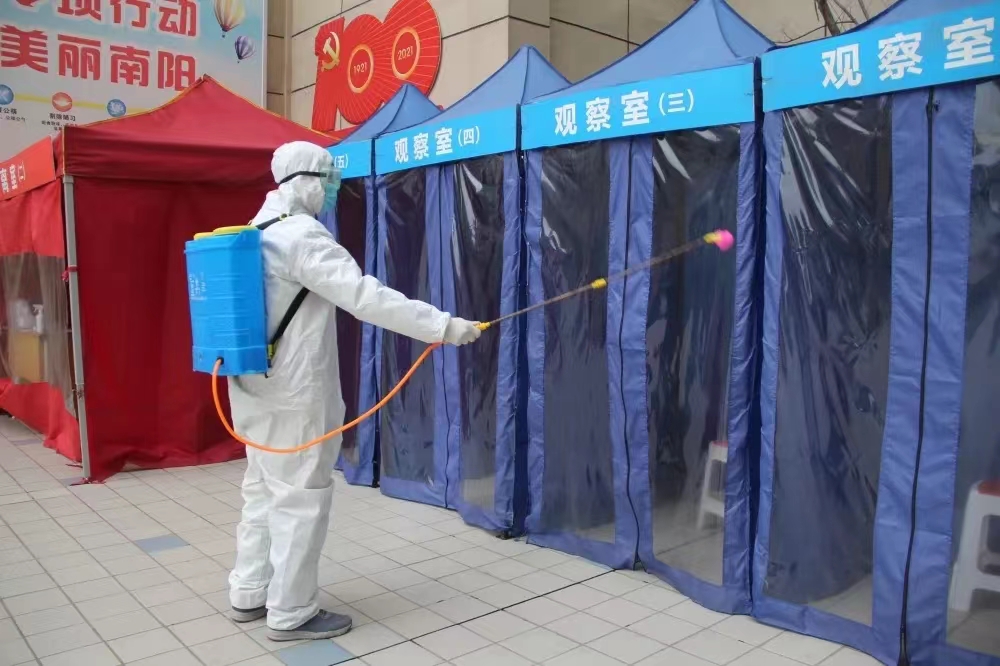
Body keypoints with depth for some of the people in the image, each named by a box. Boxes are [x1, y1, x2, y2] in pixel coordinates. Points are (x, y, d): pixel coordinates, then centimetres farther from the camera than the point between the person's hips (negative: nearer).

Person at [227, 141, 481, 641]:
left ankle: (249, 595, 32)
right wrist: (443, 325, -27)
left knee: (263, 492, 19)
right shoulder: (303, 236, -19)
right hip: (293, 393, -10)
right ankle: (291, 614, 14)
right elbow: (366, 296, -27)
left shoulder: (256, 233, 11)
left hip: (255, 386, 10)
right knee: (301, 498, 2)